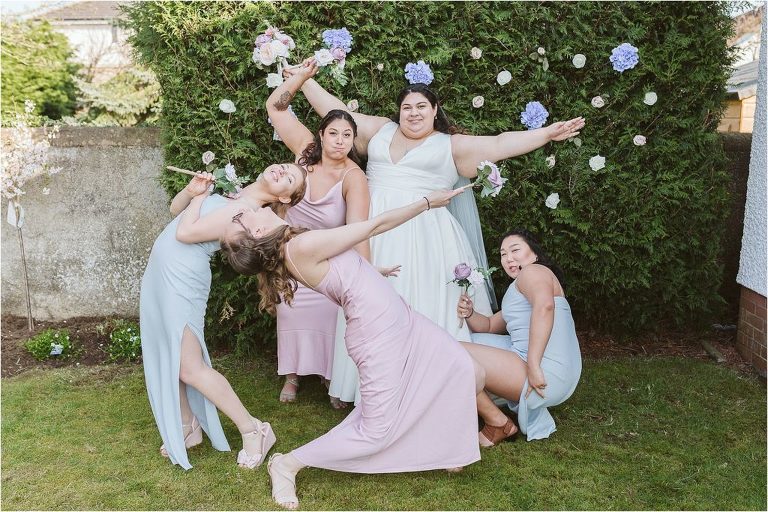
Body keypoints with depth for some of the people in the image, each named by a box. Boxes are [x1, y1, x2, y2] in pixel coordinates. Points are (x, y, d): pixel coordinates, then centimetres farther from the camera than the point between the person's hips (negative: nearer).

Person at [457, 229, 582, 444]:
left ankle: (498, 424, -2)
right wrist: (470, 314, 6)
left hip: (547, 376, -10)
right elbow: (491, 325, 28)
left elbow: (544, 305, -26)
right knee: (475, 342, 23)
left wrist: (533, 365, -30)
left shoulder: (532, 271, -5)